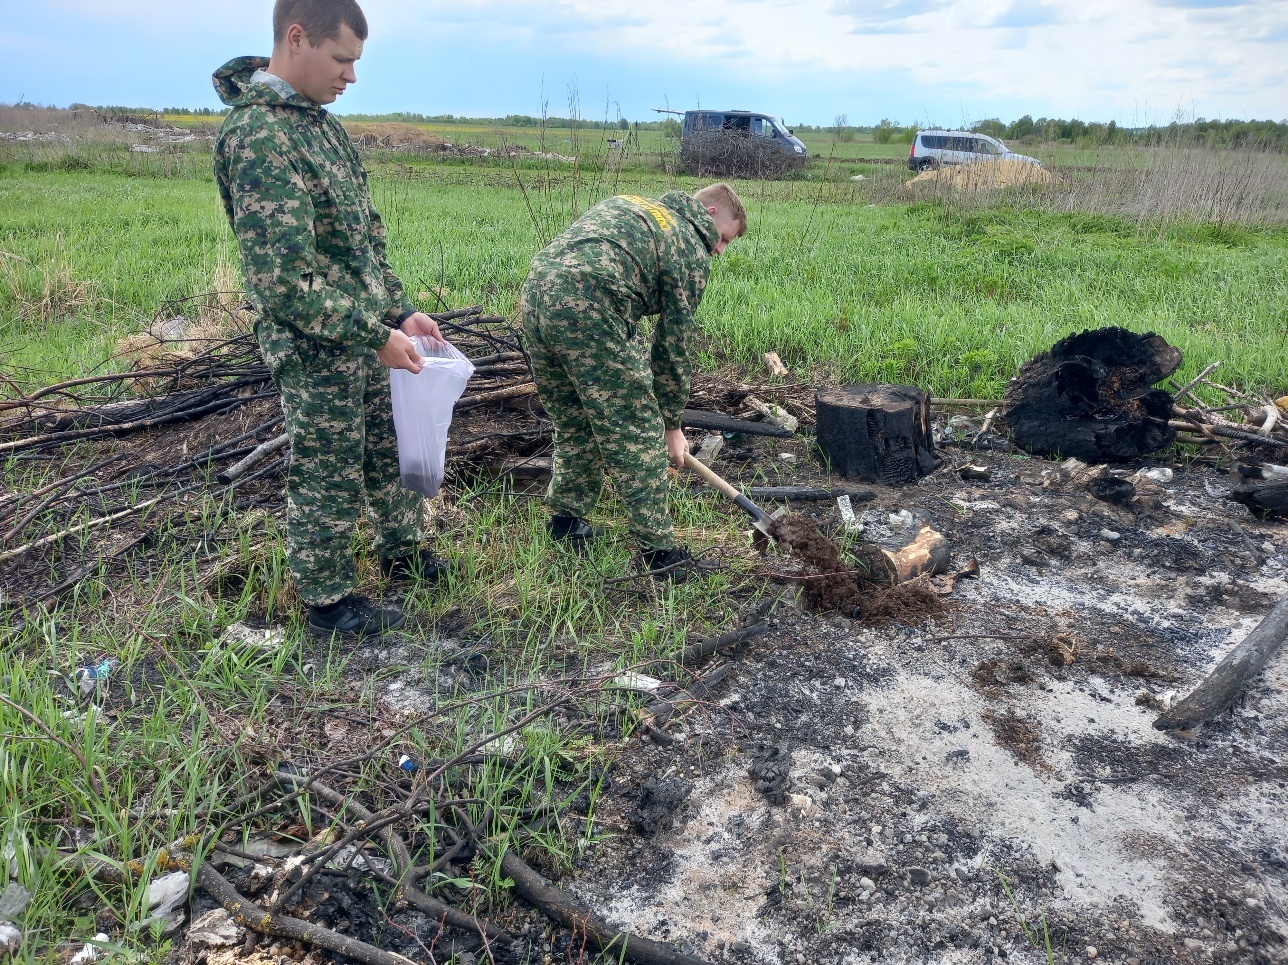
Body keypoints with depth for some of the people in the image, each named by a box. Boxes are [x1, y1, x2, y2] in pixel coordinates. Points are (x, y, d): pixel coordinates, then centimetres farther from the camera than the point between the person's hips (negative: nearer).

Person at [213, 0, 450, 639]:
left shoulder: (317, 121, 7)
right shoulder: (258, 137, -22)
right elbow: (283, 281, -27)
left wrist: (400, 311, 6)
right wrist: (377, 337, -21)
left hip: (364, 336, 9)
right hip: (313, 352, -9)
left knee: (390, 449, 22)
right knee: (327, 477, 7)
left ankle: (402, 553, 43)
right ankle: (328, 602, 26)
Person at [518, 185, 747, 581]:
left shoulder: (630, 205, 31)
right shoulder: (690, 248, 10)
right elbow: (675, 343, 9)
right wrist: (671, 425, 18)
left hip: (534, 291, 8)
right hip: (588, 307, -8)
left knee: (573, 424, 23)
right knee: (637, 435, 2)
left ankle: (566, 519, 34)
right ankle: (657, 549, 8)